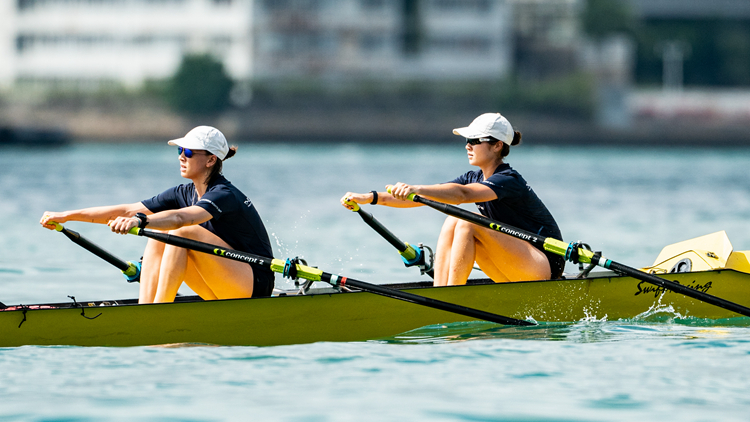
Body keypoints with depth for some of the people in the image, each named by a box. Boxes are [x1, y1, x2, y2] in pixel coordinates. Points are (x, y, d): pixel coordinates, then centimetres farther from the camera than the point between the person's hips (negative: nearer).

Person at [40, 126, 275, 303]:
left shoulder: (225, 196, -19)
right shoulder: (185, 194, 5)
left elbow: (180, 218, -40)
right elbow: (127, 210, 2)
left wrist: (139, 221, -55)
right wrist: (67, 216, -4)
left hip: (256, 284, -8)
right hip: (224, 291, 8)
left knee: (182, 232, -25)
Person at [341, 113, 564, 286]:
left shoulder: (508, 181, -18)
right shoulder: (474, 178, 7)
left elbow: (462, 194, -37)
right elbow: (424, 197, 0)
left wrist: (415, 189, -49)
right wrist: (372, 198, -10)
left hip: (546, 265, -9)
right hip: (517, 274, 9)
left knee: (465, 222, -23)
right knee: (451, 223, -5)